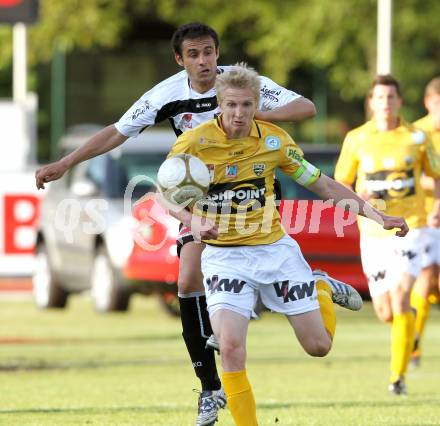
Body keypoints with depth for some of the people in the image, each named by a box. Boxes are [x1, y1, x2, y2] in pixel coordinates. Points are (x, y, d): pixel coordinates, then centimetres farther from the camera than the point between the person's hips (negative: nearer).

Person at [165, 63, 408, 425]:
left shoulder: (274, 140, -5)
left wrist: (375, 215, -1)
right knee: (231, 347, -22)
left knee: (319, 345, 6)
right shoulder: (194, 142, -13)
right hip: (224, 256, -2)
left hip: (275, 249, 2)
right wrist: (195, 221, -26)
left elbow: (323, 185, 5)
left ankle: (322, 288, 38)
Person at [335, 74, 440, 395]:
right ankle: (409, 325, 43)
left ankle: (398, 376, -14)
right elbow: (339, 185, 8)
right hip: (373, 233, 2)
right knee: (385, 312, 5)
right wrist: (356, 196, -15)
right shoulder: (356, 140, 1)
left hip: (410, 229, -2)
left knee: (400, 298, -19)